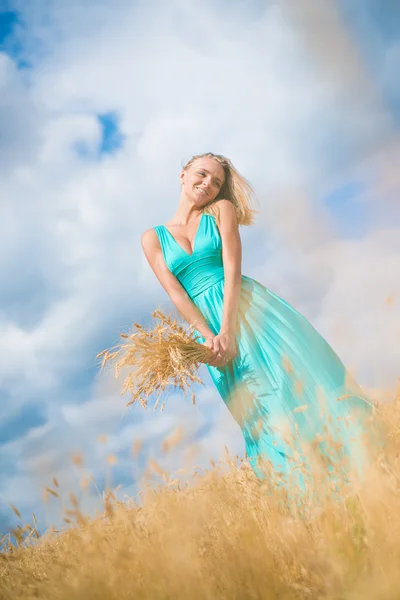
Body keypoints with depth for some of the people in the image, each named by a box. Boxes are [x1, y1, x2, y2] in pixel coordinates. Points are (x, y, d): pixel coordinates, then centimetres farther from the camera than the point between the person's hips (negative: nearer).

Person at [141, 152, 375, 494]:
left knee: (295, 379, -7)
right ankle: (299, 490, 8)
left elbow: (232, 270, -5)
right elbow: (175, 293, 0)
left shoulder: (222, 211, 7)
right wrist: (209, 336, -13)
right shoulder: (153, 238, 10)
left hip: (248, 308, -1)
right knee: (257, 408, 0)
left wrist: (228, 330, -17)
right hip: (210, 324, 1)